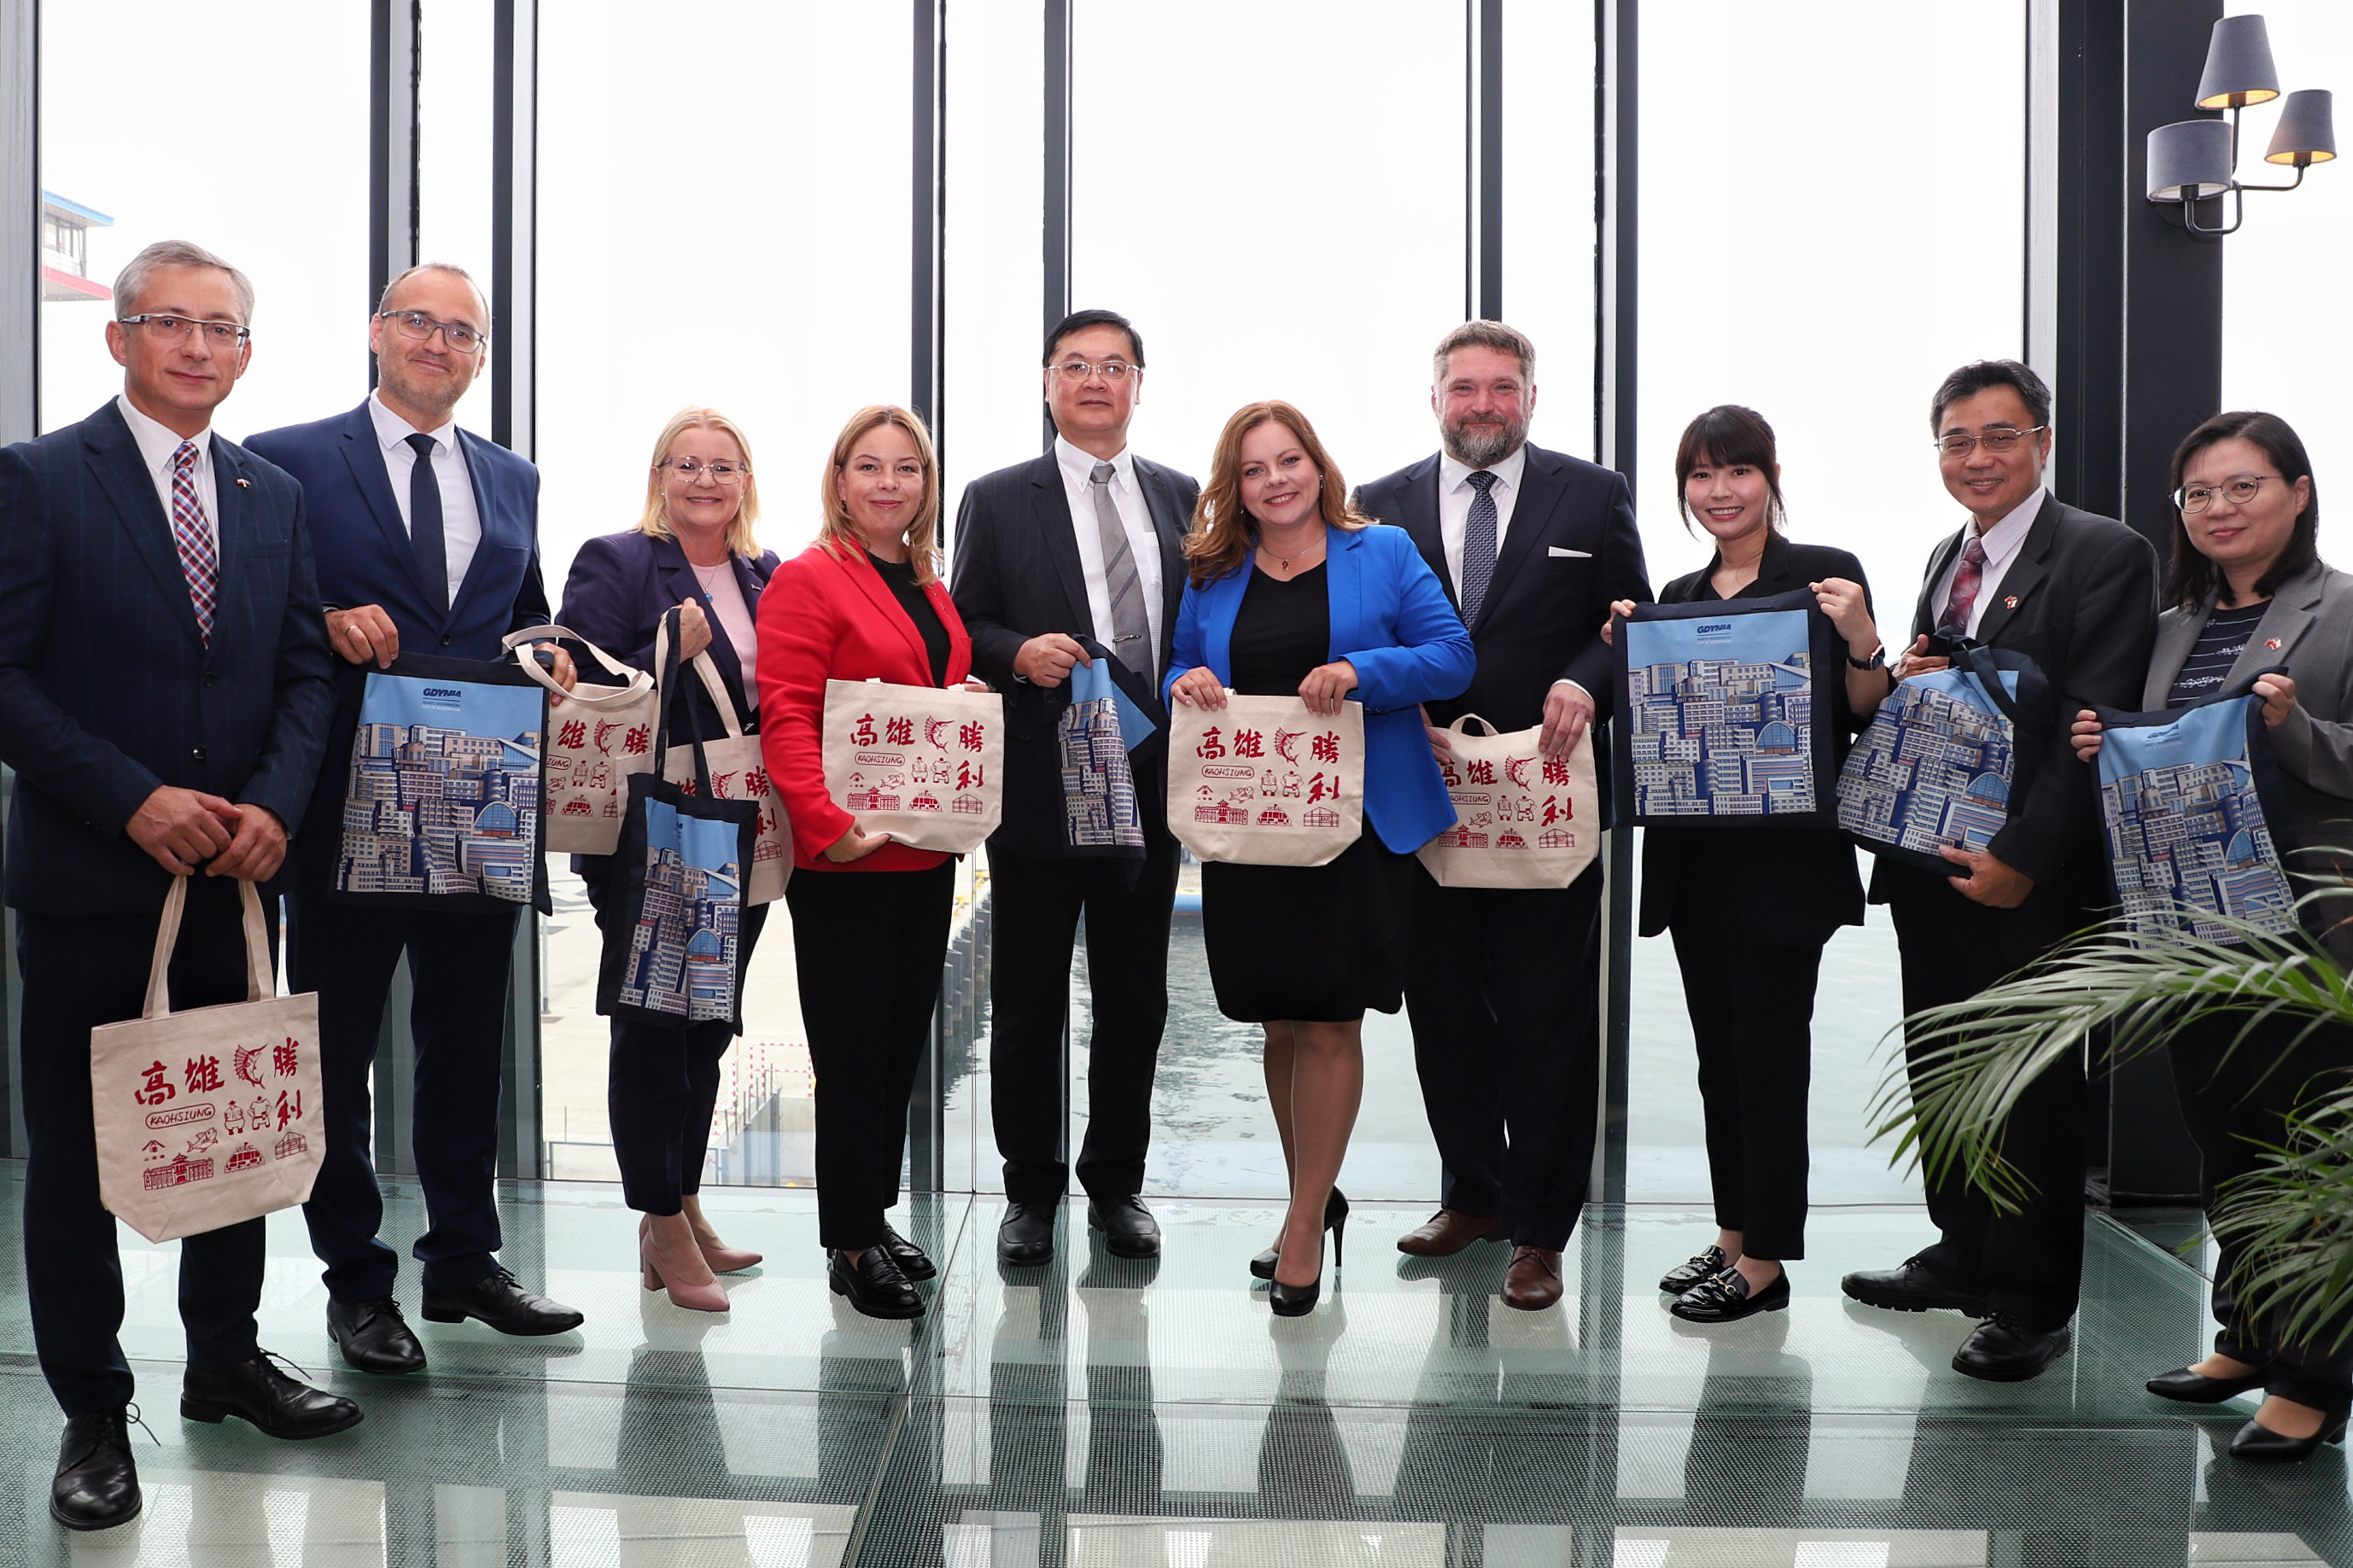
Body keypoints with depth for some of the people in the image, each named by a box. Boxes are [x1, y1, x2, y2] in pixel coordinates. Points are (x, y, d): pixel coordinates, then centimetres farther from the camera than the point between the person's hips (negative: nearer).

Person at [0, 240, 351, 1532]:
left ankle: (225, 1360, 31)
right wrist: (134, 799, -17)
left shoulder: (274, 494, 10)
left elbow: (308, 670, 8)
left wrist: (274, 805, -7)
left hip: (237, 872, 4)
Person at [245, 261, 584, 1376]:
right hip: (348, 810, -4)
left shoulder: (513, 481, 14)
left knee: (468, 1043, 14)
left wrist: (549, 659, -1)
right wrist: (325, 624, -19)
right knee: (335, 1051, 6)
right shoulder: (289, 462, 0)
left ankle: (463, 1259, 28)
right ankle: (355, 1279, 20)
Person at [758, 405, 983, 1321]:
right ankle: (852, 1246, 12)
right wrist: (826, 822, -25)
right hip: (845, 860, -8)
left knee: (902, 1046, 14)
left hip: (925, 855, 8)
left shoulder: (929, 589, 16)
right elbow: (785, 715, -16)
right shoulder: (807, 580, -8)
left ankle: (875, 1217, 28)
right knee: (854, 1054, 0)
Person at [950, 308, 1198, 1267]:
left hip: (1151, 782, 3)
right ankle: (1030, 1189, 21)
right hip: (1040, 784, -2)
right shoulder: (998, 501, 4)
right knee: (1027, 1001, 6)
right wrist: (1020, 653, -18)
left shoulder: (1183, 498, 12)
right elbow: (966, 629, 1)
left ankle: (1117, 1181, 26)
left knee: (1135, 998, 11)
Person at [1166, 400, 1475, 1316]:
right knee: (1279, 1023, 11)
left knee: (1329, 1025, -2)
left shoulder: (1383, 554, 2)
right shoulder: (1212, 576, 12)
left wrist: (1362, 673, -19)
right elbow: (1182, 669, 18)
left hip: (1355, 821, -3)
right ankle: (1315, 1196, 30)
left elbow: (1452, 656, -3)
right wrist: (1186, 683, -6)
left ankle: (1305, 1229, 10)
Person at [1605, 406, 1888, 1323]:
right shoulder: (1676, 598, 13)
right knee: (1718, 1050, 13)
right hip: (1693, 852, 7)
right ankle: (1734, 1233, 25)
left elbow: (1865, 715, -7)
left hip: (1783, 856, -6)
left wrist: (1861, 639, -24)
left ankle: (1766, 1262, 7)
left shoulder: (1824, 575, -4)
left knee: (1769, 1052, -2)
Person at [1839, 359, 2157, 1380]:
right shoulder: (1947, 559, 17)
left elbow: (2092, 724, -15)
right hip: (1931, 868, 7)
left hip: (2031, 878, -7)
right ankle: (1963, 1254, 30)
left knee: (2033, 1093, 2)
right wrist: (1903, 682, -2)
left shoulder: (2105, 555, -7)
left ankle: (2032, 1303, 15)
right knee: (1941, 1075, 14)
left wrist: (2021, 857, -21)